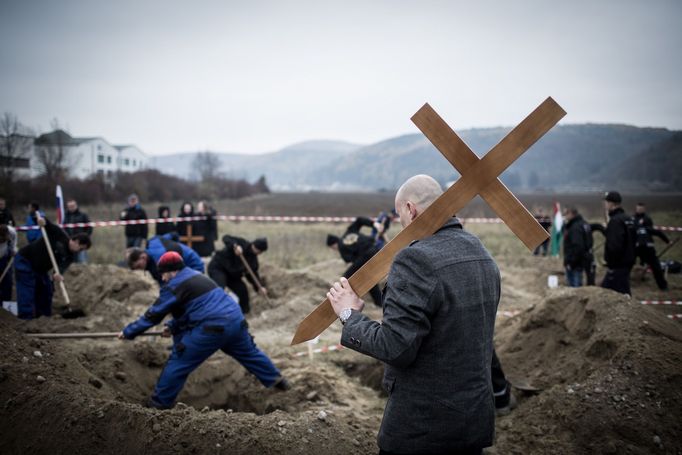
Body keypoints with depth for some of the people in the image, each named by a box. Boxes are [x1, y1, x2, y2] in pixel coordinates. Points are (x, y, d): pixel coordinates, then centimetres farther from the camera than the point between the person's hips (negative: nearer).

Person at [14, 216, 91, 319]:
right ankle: (27, 318, -14)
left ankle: (45, 315, 20)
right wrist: (43, 221, -38)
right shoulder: (59, 235, -16)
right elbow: (47, 224, -14)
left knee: (46, 289, 9)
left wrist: (58, 273, -44)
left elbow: (63, 266, -22)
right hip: (24, 260, -8)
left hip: (39, 269, 8)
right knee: (27, 290, -13)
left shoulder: (70, 256, -2)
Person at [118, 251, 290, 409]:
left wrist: (128, 332, 9)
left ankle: (159, 403, 9)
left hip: (213, 327, -8)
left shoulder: (174, 286, -3)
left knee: (179, 363, 2)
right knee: (250, 352, 29)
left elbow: (153, 314, 0)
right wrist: (172, 326, 24)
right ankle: (276, 379, 39)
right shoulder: (195, 276, 25)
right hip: (235, 319, 9)